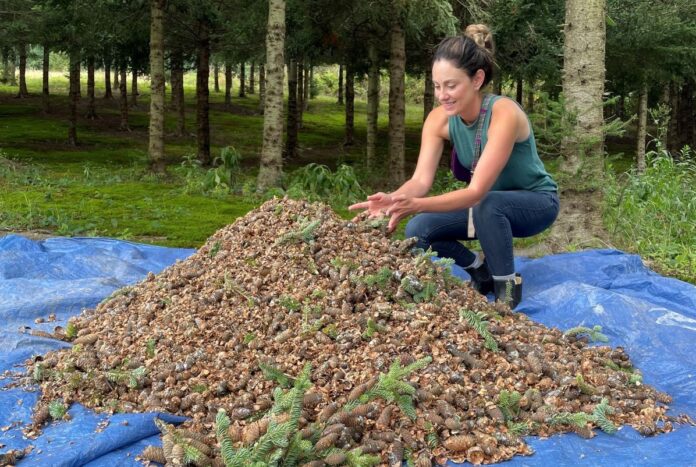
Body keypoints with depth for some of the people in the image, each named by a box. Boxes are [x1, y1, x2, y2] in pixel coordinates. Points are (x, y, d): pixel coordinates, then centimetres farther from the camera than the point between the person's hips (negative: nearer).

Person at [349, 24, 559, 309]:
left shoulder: (503, 114, -33)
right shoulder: (440, 119, -15)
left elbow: (477, 191, -38)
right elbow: (421, 179, -22)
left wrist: (416, 205, -51)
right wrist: (393, 200, -45)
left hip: (536, 202, -6)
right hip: (487, 206, 6)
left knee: (487, 206, -37)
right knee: (418, 230, -13)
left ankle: (508, 285, -13)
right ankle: (481, 271, 12)